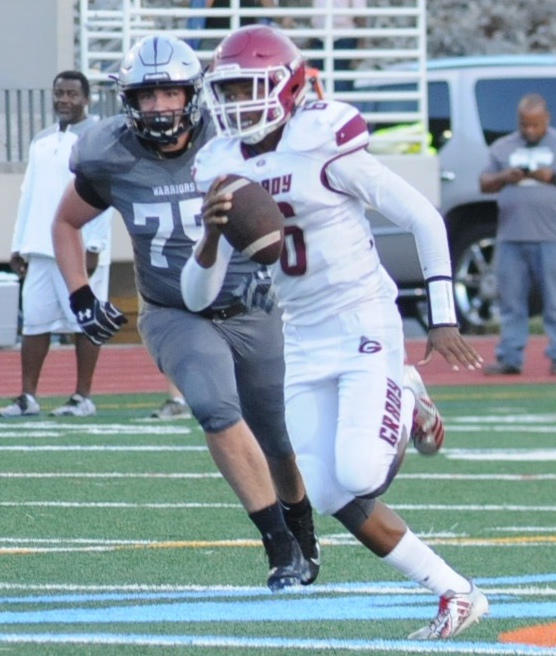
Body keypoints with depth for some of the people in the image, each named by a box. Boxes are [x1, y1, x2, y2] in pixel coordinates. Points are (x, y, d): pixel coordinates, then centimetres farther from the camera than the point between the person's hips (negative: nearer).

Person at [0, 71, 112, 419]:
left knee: (85, 322, -1)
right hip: (40, 247, 7)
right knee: (35, 321, 4)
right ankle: (28, 396, 7)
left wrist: (93, 246, -17)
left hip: (82, 249, -7)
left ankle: (83, 397, 4)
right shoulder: (42, 141, 18)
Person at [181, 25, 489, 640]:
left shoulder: (325, 149, -16)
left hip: (365, 329, -6)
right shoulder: (221, 171, 2)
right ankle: (454, 592, 10)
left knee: (357, 475, -22)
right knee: (330, 495, -3)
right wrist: (211, 231, -19)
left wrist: (442, 321, -10)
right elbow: (196, 296, 0)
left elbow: (426, 220, -9)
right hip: (303, 343, 6)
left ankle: (404, 413, 13)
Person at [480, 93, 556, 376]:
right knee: (511, 301, 2)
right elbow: (484, 183, 14)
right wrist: (504, 178, -7)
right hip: (511, 238, 3)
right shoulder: (503, 148, 17)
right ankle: (509, 358, 5)